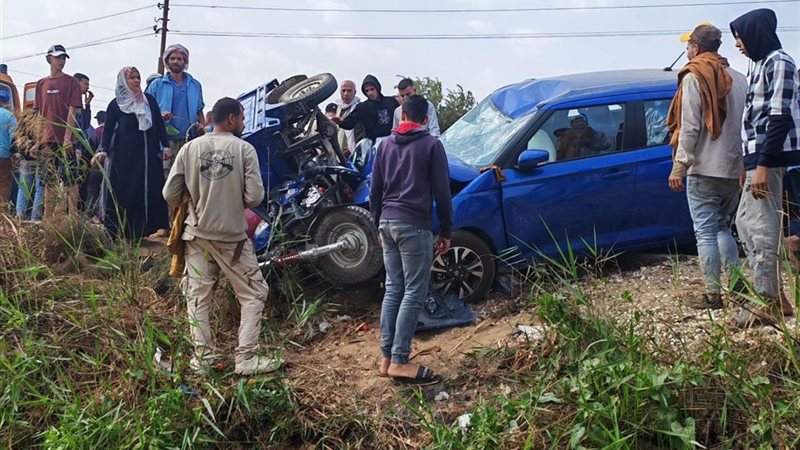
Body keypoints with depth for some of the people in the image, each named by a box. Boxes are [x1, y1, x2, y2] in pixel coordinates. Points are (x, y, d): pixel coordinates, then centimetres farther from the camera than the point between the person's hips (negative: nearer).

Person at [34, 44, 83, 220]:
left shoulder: (71, 82, 0)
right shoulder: (41, 84, 12)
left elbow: (72, 110, -8)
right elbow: (39, 114, 12)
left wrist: (67, 137, -16)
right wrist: (37, 139, 5)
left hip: (65, 139, -4)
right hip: (47, 139, 4)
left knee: (69, 179, -5)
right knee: (49, 180, 8)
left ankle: (74, 217, -3)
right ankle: (48, 218, 14)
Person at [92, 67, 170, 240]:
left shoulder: (149, 100, 10)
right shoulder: (115, 105, 4)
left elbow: (159, 125, 10)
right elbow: (108, 131, 1)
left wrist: (165, 146, 2)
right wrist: (103, 151, -11)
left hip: (149, 156, 3)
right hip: (125, 158, -2)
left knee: (151, 192, -1)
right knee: (124, 195, -4)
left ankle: (147, 229, 5)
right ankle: (123, 232, 2)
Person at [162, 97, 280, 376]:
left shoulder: (190, 148, 0)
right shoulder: (244, 149, -8)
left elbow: (170, 194, -2)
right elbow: (255, 197, -13)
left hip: (198, 234, 3)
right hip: (232, 236, -3)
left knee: (198, 297, 13)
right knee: (253, 294, 8)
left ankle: (202, 358, 16)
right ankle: (246, 358, 6)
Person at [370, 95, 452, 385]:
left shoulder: (385, 145, 14)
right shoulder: (431, 145, -2)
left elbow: (375, 190, 16)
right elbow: (441, 192, -5)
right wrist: (446, 232, 1)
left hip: (388, 223, 6)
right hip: (414, 225, -6)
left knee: (393, 290, 11)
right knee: (414, 293, -4)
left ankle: (386, 358, 11)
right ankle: (399, 362, -7)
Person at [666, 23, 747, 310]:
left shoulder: (693, 77, -8)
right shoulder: (738, 78, 12)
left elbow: (689, 127, -15)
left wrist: (679, 166, -12)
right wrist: (738, 159, 19)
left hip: (704, 170, -7)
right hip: (735, 169, 7)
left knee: (706, 232, -1)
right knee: (722, 227, 20)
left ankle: (713, 295, 2)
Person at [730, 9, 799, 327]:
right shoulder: (762, 64, 19)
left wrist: (763, 165, -23)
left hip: (770, 157, -11)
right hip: (758, 156, 11)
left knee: (762, 228, -10)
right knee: (745, 222, 14)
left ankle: (773, 302, -4)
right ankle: (768, 292, 20)